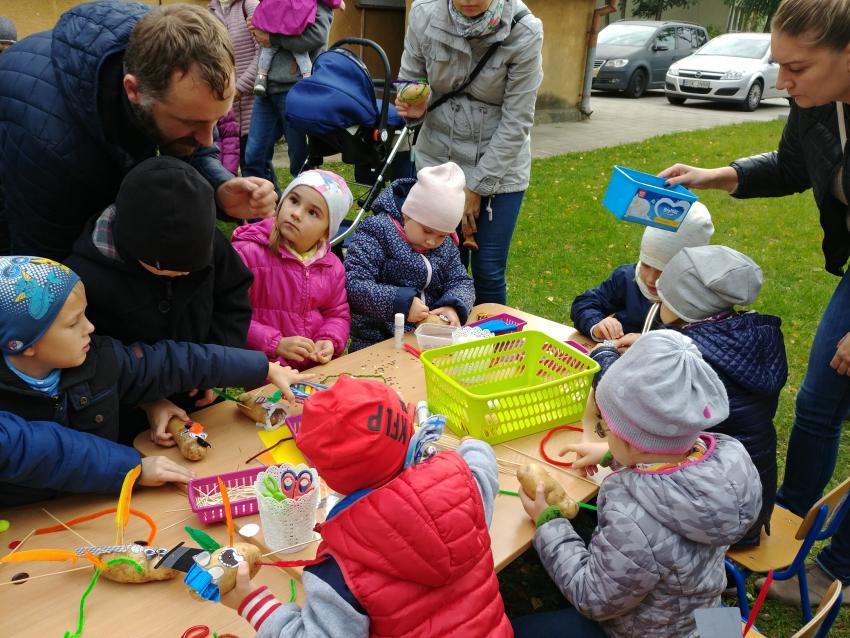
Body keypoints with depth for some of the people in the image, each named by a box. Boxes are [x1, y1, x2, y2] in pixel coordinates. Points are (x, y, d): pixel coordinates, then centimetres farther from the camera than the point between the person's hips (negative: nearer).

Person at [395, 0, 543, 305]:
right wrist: (416, 108, -21)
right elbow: (409, 80, 3)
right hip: (438, 158, 2)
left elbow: (516, 123, -13)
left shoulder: (524, 32, -18)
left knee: (488, 272, 1)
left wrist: (477, 187, -11)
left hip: (500, 166, -2)